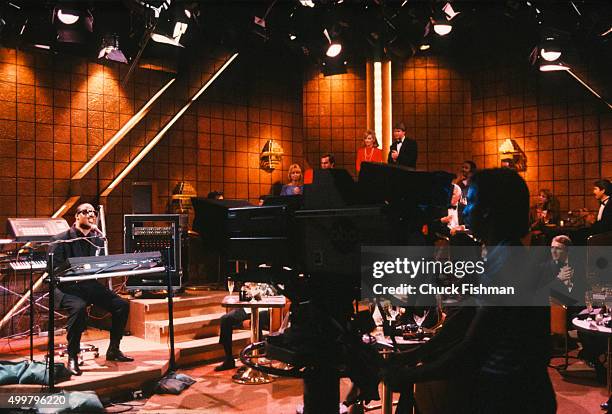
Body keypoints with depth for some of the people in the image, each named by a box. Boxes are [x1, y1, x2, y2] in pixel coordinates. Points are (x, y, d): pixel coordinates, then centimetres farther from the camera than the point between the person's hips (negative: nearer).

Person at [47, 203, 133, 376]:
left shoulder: (98, 240, 13)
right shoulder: (62, 240, -4)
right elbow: (54, 269, -12)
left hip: (90, 284, 6)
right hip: (67, 286, -5)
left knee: (122, 305, -12)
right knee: (79, 307, -37)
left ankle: (113, 350, 6)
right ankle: (72, 357, -18)